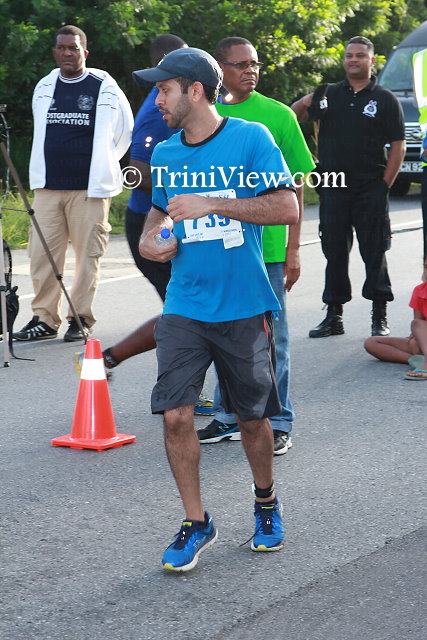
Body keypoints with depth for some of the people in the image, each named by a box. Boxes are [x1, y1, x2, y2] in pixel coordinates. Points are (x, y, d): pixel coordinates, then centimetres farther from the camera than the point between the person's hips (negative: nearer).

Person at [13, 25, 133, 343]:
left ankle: (81, 319, 7)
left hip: (89, 188, -4)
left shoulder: (104, 86, -1)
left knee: (88, 254, -2)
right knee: (42, 253, 1)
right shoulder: (44, 88, 12)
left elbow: (125, 129, 9)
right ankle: (45, 319, 8)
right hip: (48, 186, 4)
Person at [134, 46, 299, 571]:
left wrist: (212, 204, -19)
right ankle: (196, 523, 7)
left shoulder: (250, 138, -7)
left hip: (243, 308, -3)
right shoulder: (166, 154, 7)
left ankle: (266, 503, 36)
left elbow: (286, 207, -14)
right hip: (184, 307, 3)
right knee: (175, 414, -9)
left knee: (252, 417, 9)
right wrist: (151, 237, 2)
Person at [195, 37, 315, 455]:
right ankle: (228, 417, 25)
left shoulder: (277, 115, -2)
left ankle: (277, 424, 13)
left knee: (270, 338, 3)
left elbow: (294, 187, -1)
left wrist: (293, 250, -5)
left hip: (266, 248, -3)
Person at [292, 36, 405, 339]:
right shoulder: (328, 95, 10)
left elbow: (398, 146, 0)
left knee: (375, 252, 1)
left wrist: (384, 186, -7)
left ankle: (380, 317, 8)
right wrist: (305, 104, -11)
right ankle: (334, 316, 15)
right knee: (335, 252, 7)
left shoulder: (385, 99, 3)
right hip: (333, 189, 3)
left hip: (371, 191, -3)